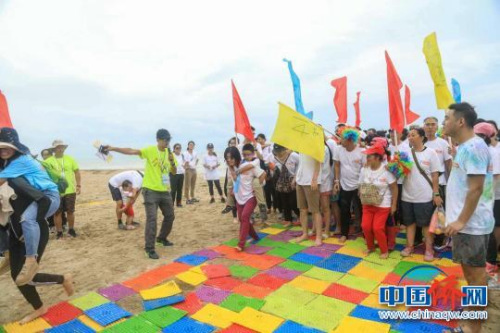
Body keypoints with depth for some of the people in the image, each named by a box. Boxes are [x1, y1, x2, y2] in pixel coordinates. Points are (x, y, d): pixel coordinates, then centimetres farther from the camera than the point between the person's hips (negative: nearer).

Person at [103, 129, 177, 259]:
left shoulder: (169, 153, 6)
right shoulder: (150, 150, -10)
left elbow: (174, 172, 7)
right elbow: (131, 151, -22)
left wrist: (172, 162, -14)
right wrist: (113, 148, -35)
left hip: (165, 191, 6)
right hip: (151, 190, -6)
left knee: (170, 216, 16)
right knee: (151, 218, -10)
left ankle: (162, 238, 38)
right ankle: (149, 248, 0)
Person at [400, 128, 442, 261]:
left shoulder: (430, 153, -4)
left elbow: (435, 175, -4)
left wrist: (436, 194, -7)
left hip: (425, 196, -3)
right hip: (407, 196, 3)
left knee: (427, 223, 7)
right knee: (409, 221, 12)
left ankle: (429, 249, 19)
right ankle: (409, 246, 24)